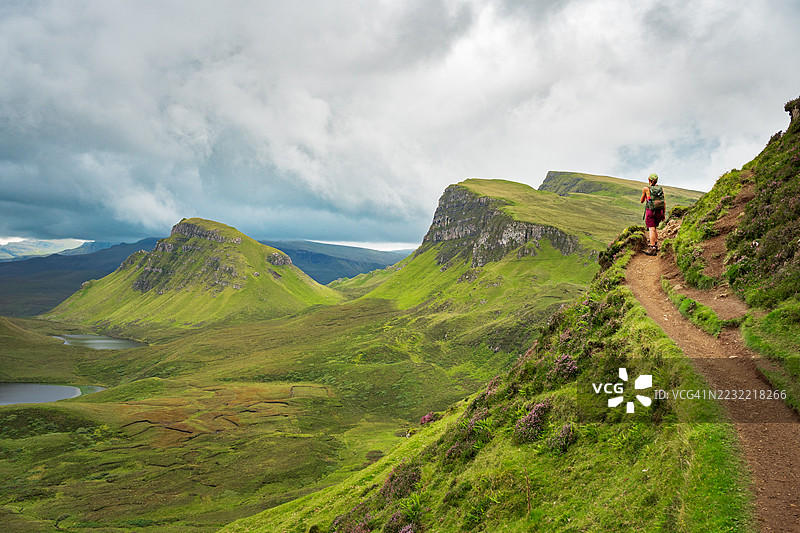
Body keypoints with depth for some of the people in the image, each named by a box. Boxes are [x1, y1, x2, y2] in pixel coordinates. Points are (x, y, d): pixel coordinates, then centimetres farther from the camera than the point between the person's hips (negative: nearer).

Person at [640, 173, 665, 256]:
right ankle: (656, 245, 22)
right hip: (659, 211, 5)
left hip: (650, 211, -4)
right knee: (654, 227, 23)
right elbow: (664, 203, 5)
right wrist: (663, 214, 10)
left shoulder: (646, 189, -4)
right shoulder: (661, 189, 6)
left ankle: (652, 249, -13)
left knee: (651, 229, -7)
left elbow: (641, 201, 6)